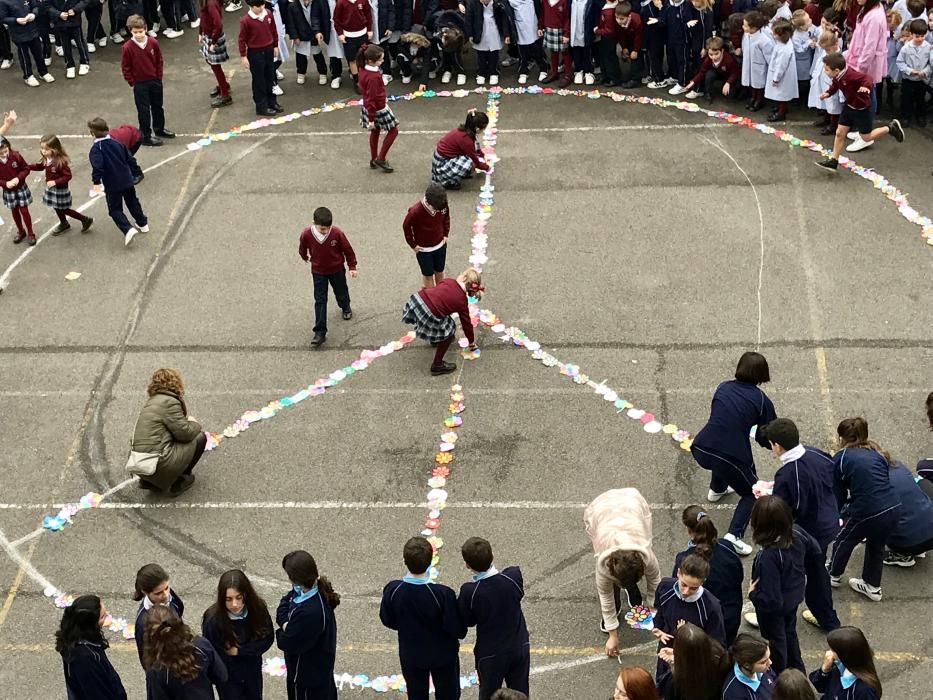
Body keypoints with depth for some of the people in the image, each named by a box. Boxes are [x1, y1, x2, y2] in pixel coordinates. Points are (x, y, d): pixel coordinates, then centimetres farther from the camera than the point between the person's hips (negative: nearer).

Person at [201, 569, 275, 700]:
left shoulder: (258, 608, -21)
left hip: (252, 670, 4)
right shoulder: (213, 619, -31)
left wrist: (239, 651, -20)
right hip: (228, 676, -4)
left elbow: (267, 638, -10)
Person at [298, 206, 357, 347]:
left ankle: (346, 308, 57)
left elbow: (348, 250, -11)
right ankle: (320, 332, 0)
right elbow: (302, 248, 1)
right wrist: (305, 257, 19)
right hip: (318, 272, 0)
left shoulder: (337, 233, -26)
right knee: (320, 301, -2)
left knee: (341, 293, 22)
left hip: (337, 269, 0)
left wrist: (352, 267, -6)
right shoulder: (306, 234, -23)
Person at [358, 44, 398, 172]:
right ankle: (381, 159, 14)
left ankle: (374, 160, 37)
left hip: (367, 107, 9)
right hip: (378, 109, -9)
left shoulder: (363, 70, -6)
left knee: (375, 132, 25)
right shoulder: (373, 77, -34)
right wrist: (371, 119, -21)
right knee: (393, 131, 10)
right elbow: (371, 98, -29)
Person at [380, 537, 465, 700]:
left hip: (410, 655, 2)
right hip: (442, 655, -2)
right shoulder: (443, 594, -33)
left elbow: (387, 620, -5)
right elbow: (457, 630, -23)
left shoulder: (392, 590, -23)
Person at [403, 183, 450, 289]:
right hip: (423, 249, -4)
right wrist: (413, 245, -8)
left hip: (440, 245, 4)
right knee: (428, 274, 13)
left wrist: (445, 234, 3)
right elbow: (406, 227, -15)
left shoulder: (443, 204, -21)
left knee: (439, 271, 22)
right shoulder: (415, 211, -34)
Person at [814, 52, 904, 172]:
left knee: (866, 137, 8)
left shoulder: (850, 75, -35)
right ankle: (833, 161, 19)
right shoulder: (837, 77, -9)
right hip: (849, 107, 8)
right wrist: (828, 93, -6)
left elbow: (867, 78, -38)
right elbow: (835, 86, 11)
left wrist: (866, 87, -57)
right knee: (839, 133, 9)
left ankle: (891, 128, 27)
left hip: (862, 109, -8)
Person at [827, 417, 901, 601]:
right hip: (893, 509, 5)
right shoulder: (878, 453, 16)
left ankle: (834, 575, 47)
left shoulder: (841, 458, 3)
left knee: (844, 539, 25)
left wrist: (839, 514, 29)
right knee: (876, 544, 31)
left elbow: (838, 492, 10)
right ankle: (873, 587, 43)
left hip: (868, 512, -5)